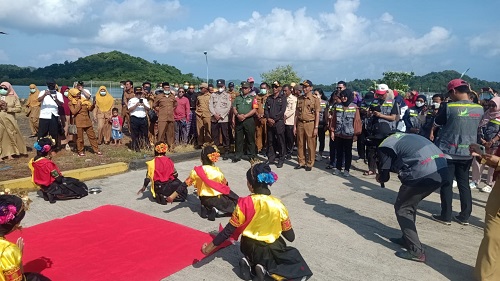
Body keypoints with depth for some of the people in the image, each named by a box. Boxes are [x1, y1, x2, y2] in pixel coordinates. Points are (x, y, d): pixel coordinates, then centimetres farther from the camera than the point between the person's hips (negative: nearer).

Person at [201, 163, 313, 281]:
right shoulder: (278, 205, -18)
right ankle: (267, 269, -1)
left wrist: (210, 247, -3)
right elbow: (290, 237, -8)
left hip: (249, 248, 3)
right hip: (271, 250, -2)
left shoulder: (245, 203, -20)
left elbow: (229, 230, -14)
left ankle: (250, 263, 3)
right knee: (294, 257, 26)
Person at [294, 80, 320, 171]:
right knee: (300, 144, 9)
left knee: (311, 145, 2)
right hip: (300, 124, 4)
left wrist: (316, 128, -11)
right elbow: (297, 113, 12)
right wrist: (295, 126, 8)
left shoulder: (315, 99, -4)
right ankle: (301, 162, 21)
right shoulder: (299, 99, 10)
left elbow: (317, 114, -6)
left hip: (310, 124, -4)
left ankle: (310, 164, 13)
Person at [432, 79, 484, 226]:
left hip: (448, 151, -5)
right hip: (467, 152, 5)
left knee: (446, 184, 4)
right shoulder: (479, 109, 0)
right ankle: (465, 216, 20)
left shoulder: (448, 107, -16)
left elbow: (437, 123, -1)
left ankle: (446, 216, 10)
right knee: (464, 184, 13)